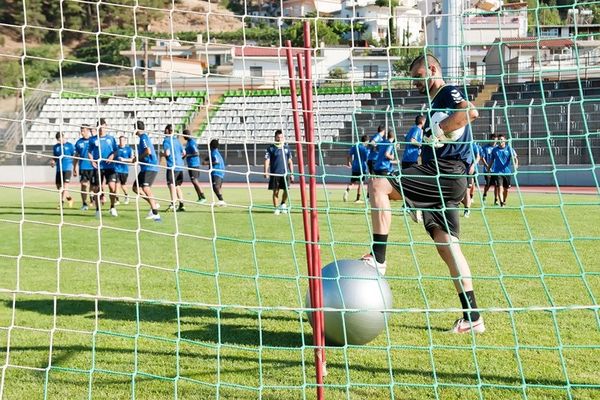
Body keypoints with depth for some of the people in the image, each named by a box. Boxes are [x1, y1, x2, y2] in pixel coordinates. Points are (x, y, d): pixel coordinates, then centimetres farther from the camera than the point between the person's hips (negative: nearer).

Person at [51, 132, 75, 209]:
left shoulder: (70, 145, 0)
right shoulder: (55, 147, 11)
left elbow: (74, 157, 2)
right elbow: (54, 157, 18)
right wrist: (53, 162, -4)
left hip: (67, 168, -5)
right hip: (59, 169, 5)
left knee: (65, 185, -12)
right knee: (58, 186, 7)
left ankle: (62, 202, -11)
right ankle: (69, 198, 28)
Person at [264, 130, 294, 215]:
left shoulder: (286, 147, 11)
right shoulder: (271, 148, 2)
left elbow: (290, 161, 16)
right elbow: (267, 160, -4)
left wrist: (292, 173, 13)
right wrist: (266, 172, -17)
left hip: (285, 173, 2)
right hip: (275, 173, -2)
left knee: (286, 189, -6)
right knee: (275, 191, 1)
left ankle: (283, 204, 19)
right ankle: (276, 208, 9)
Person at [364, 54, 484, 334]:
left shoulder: (449, 92, -2)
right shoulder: (436, 102, 28)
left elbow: (470, 112, -24)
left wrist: (437, 132, -20)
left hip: (446, 174, -10)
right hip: (443, 177, 10)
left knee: (378, 185, -18)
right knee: (447, 246, 5)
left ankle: (378, 258, -18)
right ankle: (472, 318, 5)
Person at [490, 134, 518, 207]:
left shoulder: (509, 148, 2)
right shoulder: (495, 150, 6)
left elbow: (514, 157, -6)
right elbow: (492, 161, 15)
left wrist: (516, 164, -26)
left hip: (507, 171, 1)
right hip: (497, 172, -1)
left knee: (506, 189, 10)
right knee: (499, 188, -16)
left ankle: (504, 202, 32)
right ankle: (501, 203, -23)